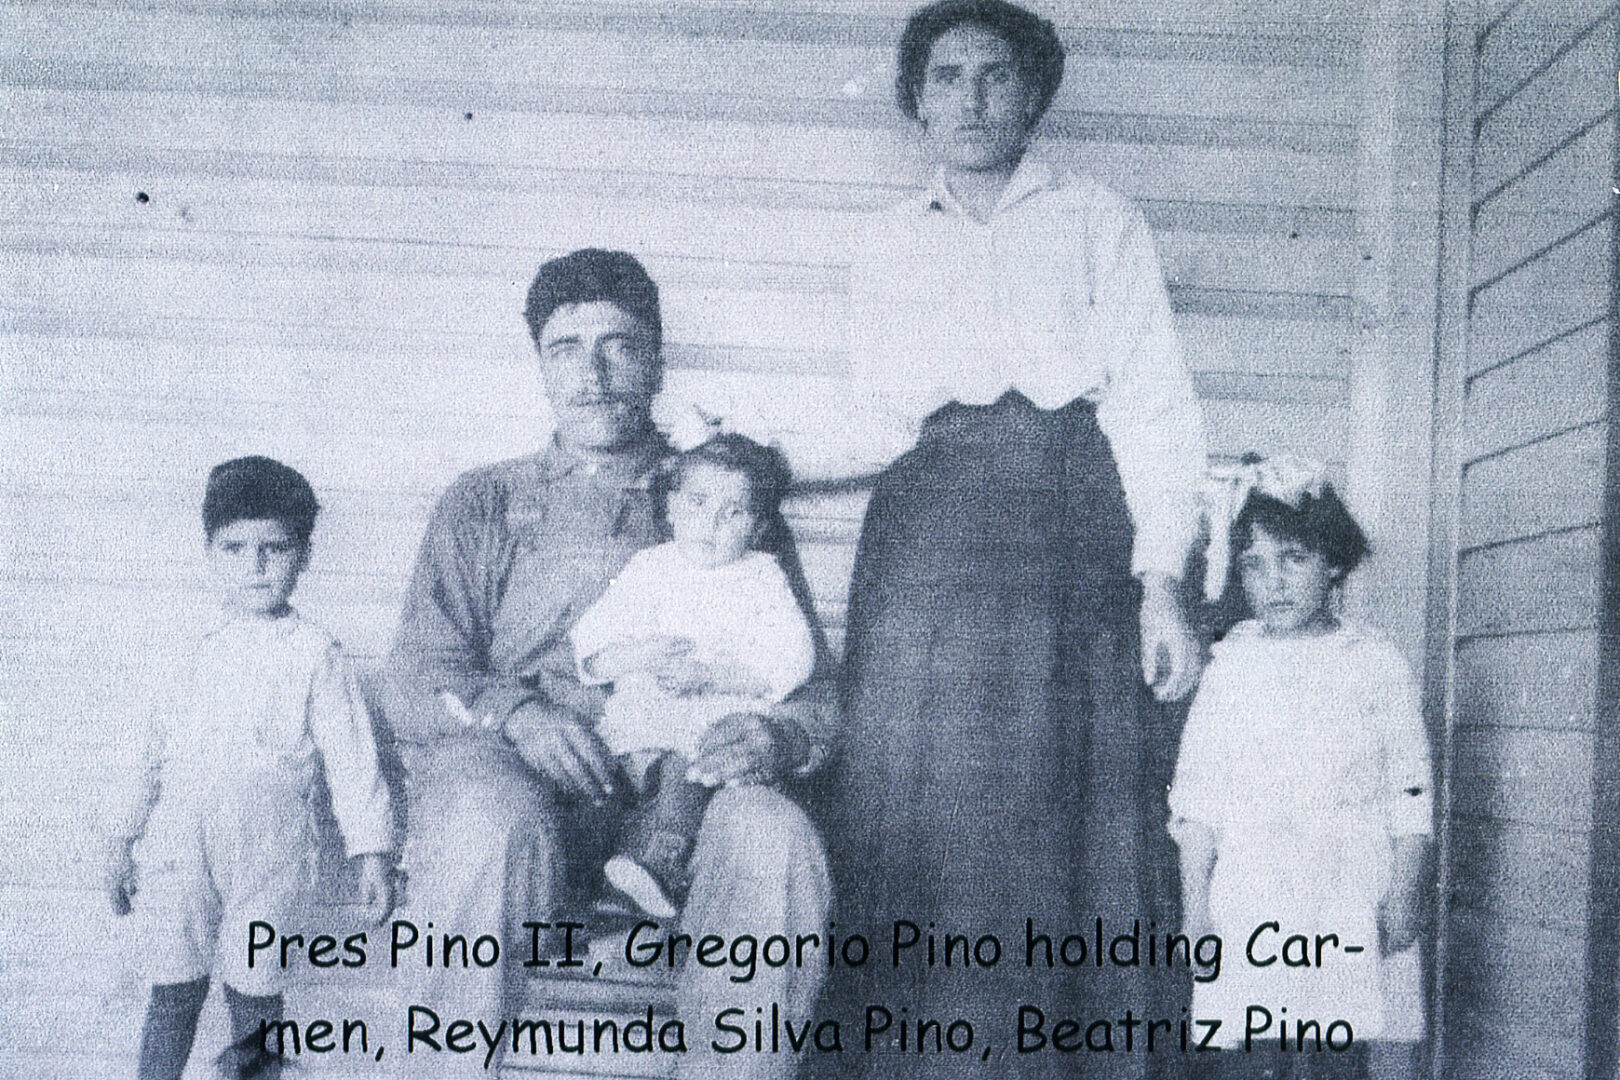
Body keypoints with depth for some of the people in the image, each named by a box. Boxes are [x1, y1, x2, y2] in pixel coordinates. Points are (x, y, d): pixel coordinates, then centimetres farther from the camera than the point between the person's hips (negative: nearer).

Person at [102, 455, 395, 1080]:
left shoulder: (315, 657, -1)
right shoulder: (196, 653, 9)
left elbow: (352, 759, -2)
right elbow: (158, 749, 16)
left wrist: (372, 852, -6)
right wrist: (123, 839, 17)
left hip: (267, 852, -3)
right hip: (181, 848, 3)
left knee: (253, 987, 4)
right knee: (174, 987, 5)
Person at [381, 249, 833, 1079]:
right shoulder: (486, 504, 21)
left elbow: (814, 692, 14)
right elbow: (413, 680, 10)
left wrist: (781, 737, -12)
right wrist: (514, 710, -13)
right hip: (518, 779, 0)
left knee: (774, 838, -33)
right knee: (492, 821, -36)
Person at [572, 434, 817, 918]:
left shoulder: (763, 580, 13)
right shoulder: (649, 567, 20)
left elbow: (789, 662, -3)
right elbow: (589, 645, 13)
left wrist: (708, 675, -14)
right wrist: (636, 656, -9)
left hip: (720, 723, -3)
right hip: (638, 723, 3)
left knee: (686, 768, -34)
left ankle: (654, 863, -46)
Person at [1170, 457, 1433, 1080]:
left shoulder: (1375, 664, 3)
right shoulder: (1229, 668, 5)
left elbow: (1410, 796, 4)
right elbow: (1195, 801, 5)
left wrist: (1404, 898, -1)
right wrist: (1195, 906, 1)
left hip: (1348, 909, 0)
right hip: (1249, 907, 0)